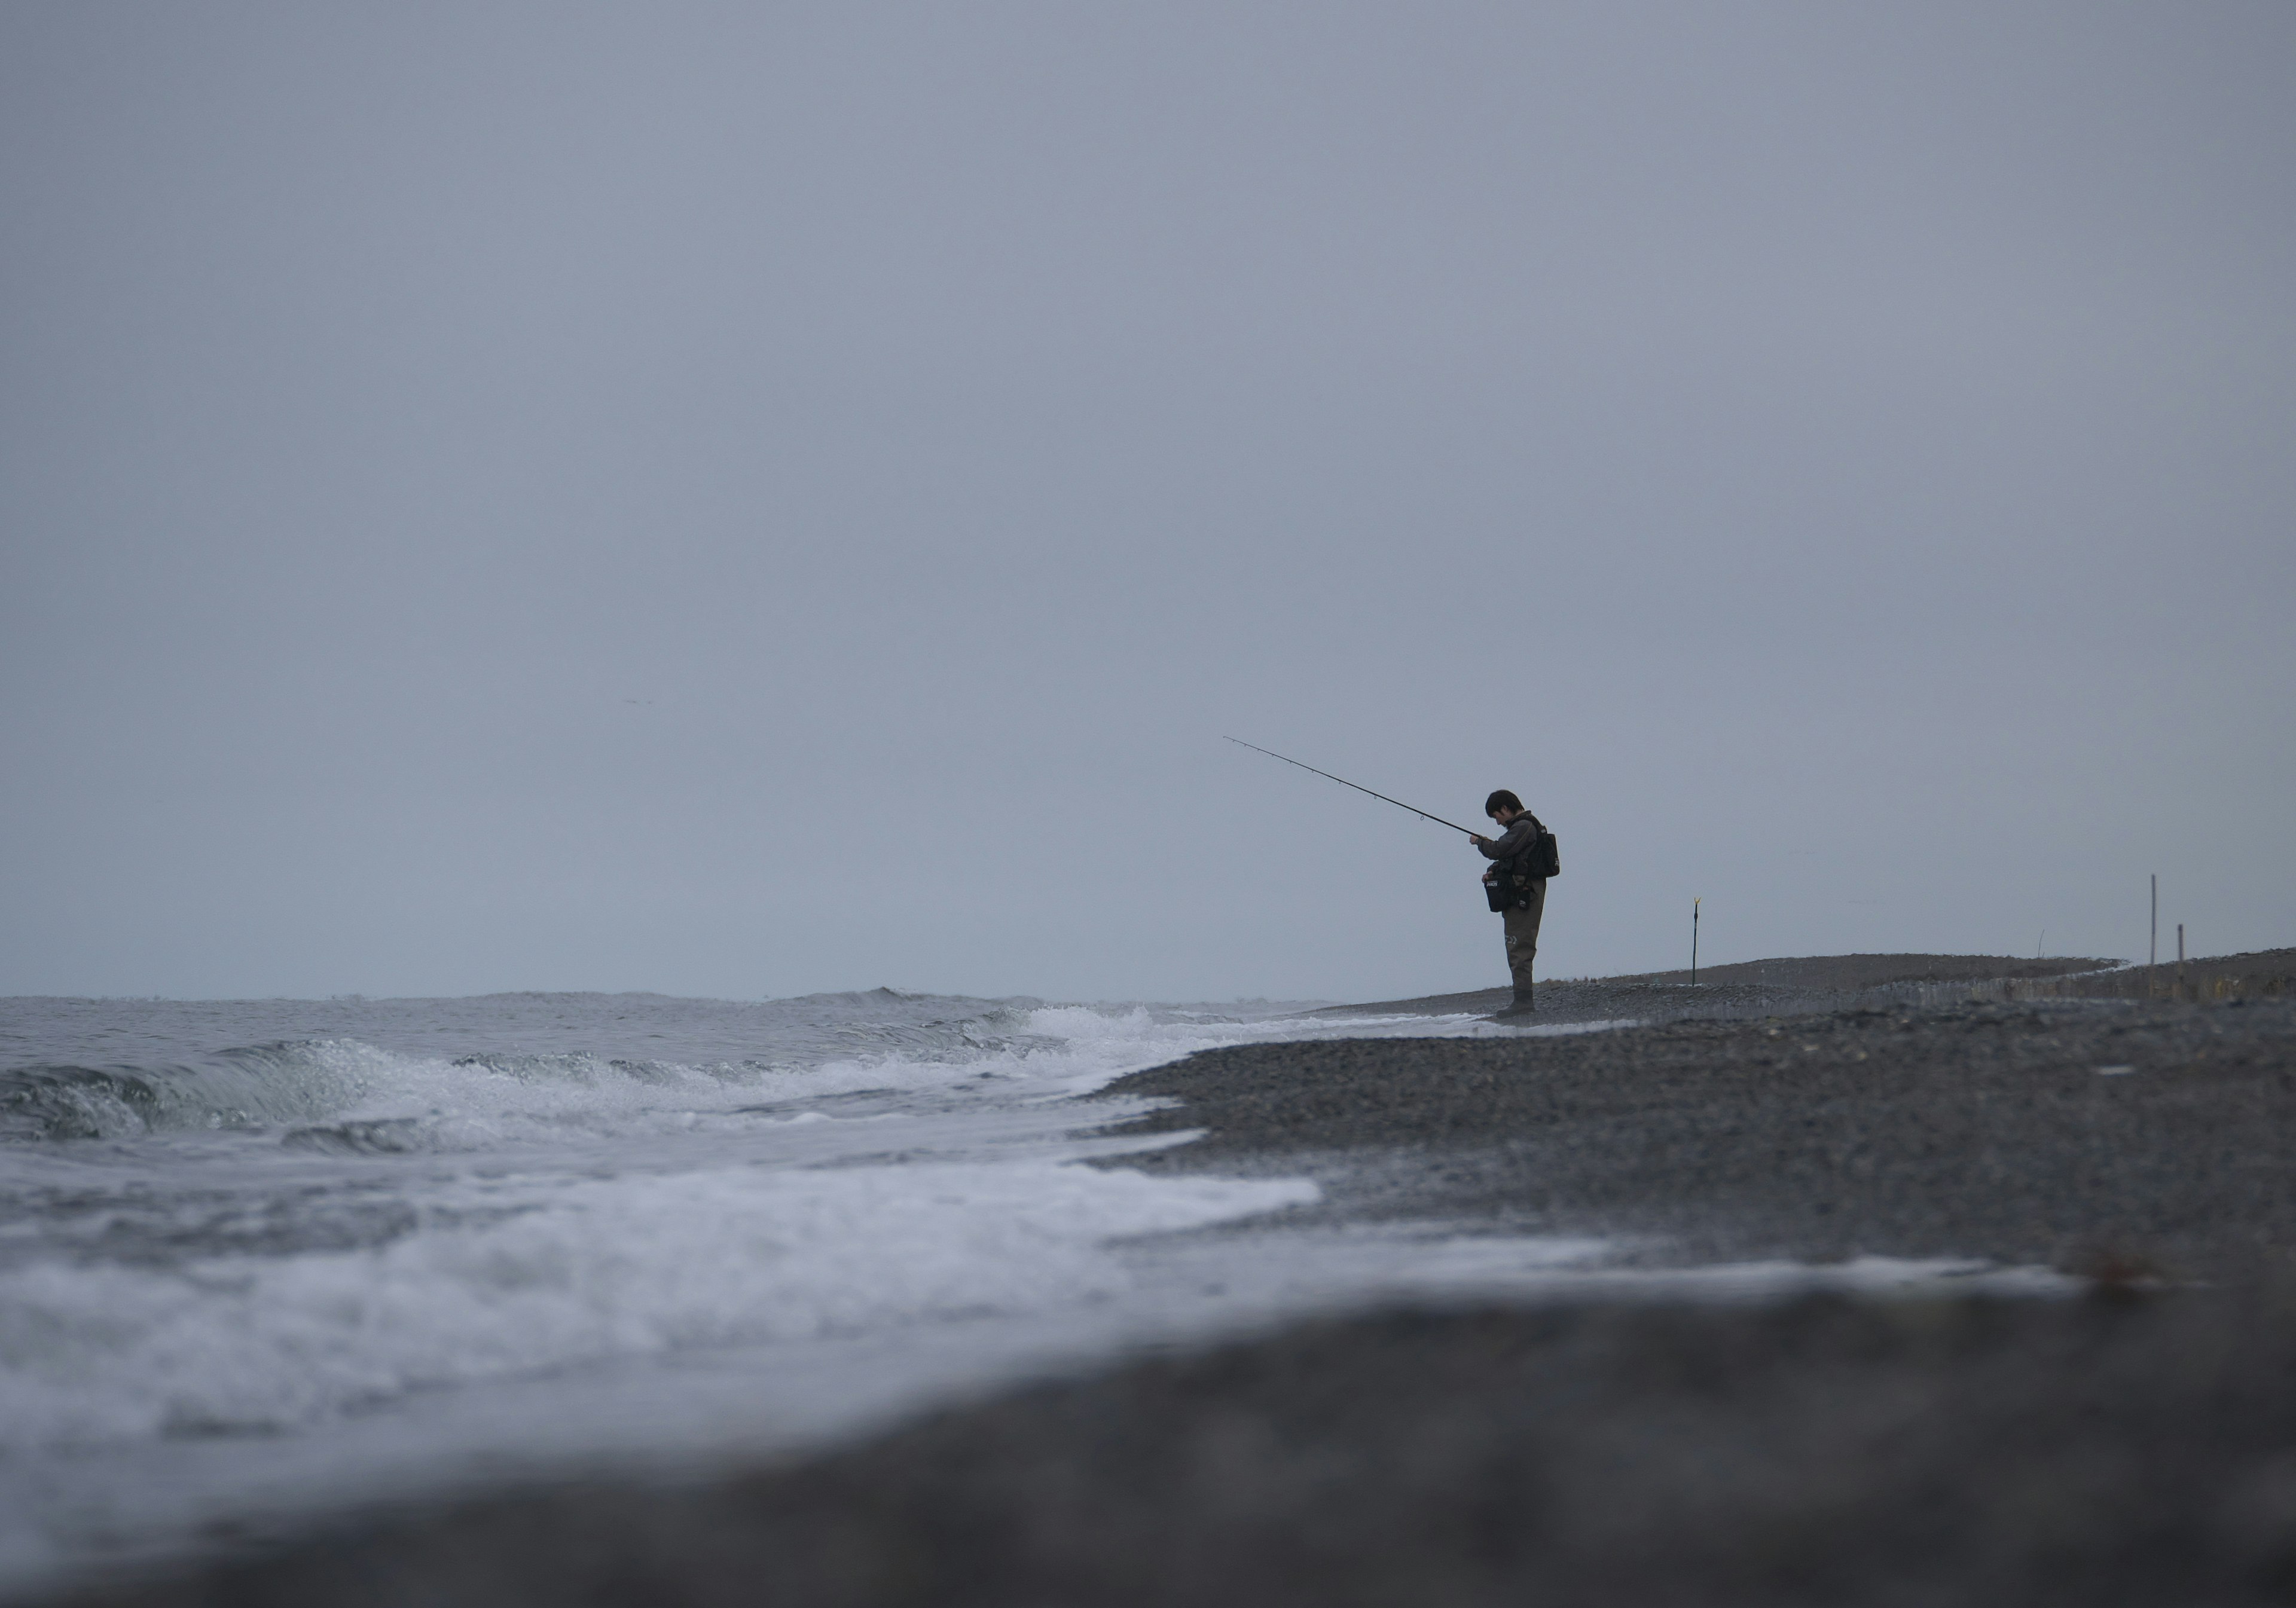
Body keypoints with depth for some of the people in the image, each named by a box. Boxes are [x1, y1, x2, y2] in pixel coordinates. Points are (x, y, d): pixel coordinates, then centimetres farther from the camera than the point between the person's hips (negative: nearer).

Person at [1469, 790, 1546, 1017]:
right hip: (1521, 894, 11)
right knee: (1518, 949, 12)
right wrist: (1493, 872, 7)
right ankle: (1522, 1001, 15)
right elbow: (1508, 856, 25)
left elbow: (1498, 850, -21)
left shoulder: (1523, 827, -14)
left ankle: (1523, 1003, -15)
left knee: (1519, 949, -12)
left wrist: (1480, 842, -1)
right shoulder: (1522, 826, 20)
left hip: (1524, 894, -11)